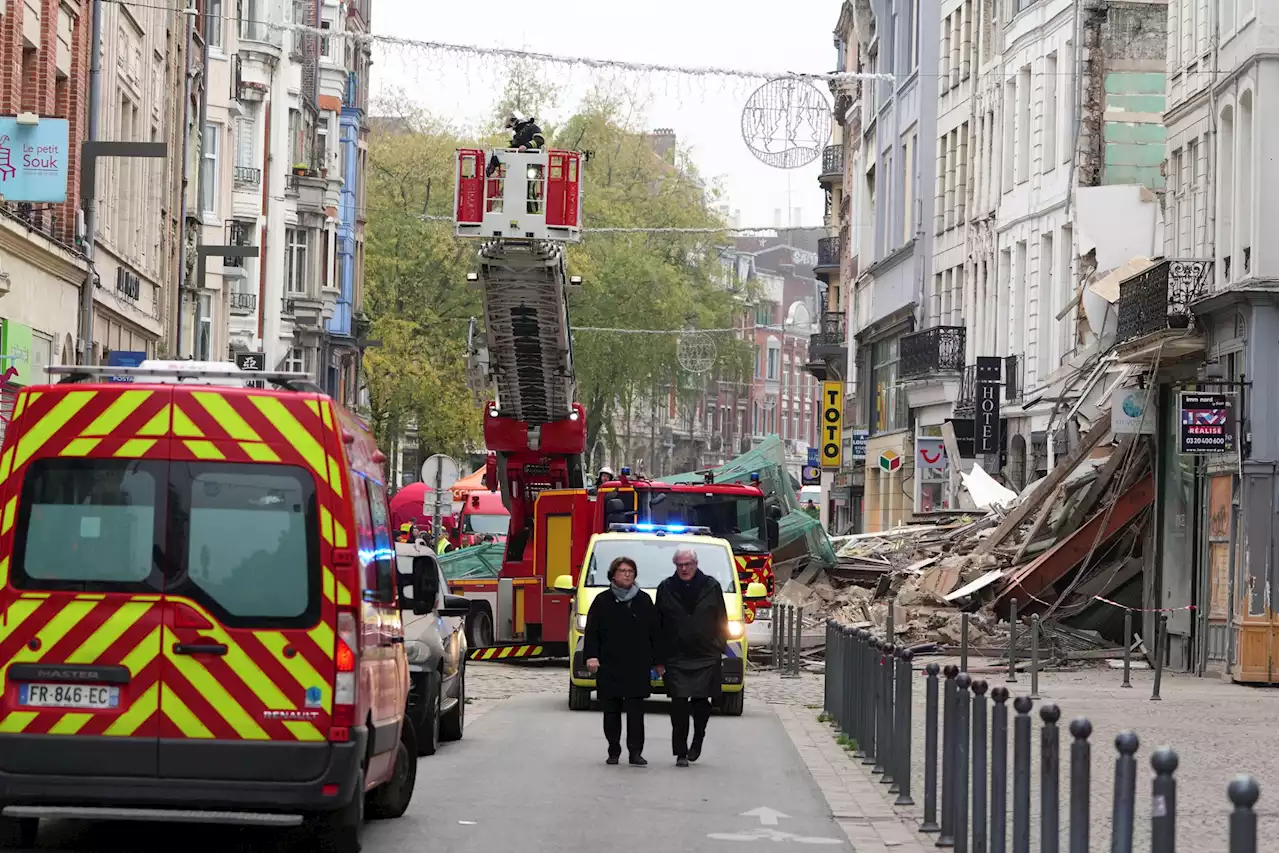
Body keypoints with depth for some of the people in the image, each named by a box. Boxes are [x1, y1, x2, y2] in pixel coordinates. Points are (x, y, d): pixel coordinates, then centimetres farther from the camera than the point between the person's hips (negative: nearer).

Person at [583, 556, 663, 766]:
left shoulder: (644, 600, 9)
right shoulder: (602, 601, 6)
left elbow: (655, 632, 10)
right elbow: (591, 631, 4)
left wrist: (658, 661, 7)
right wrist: (591, 656, -9)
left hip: (637, 666, 0)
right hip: (609, 665, 0)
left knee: (636, 710, -6)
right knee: (611, 710, 4)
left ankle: (635, 751, -3)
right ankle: (614, 751, 12)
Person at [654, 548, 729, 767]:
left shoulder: (711, 587, 6)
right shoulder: (666, 589, 6)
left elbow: (721, 620, 11)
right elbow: (658, 623, 8)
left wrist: (719, 646, 4)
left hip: (706, 658, 0)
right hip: (676, 658, 0)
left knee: (702, 702, -1)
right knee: (679, 705, -4)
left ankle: (697, 740, 23)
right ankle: (681, 753, 0)